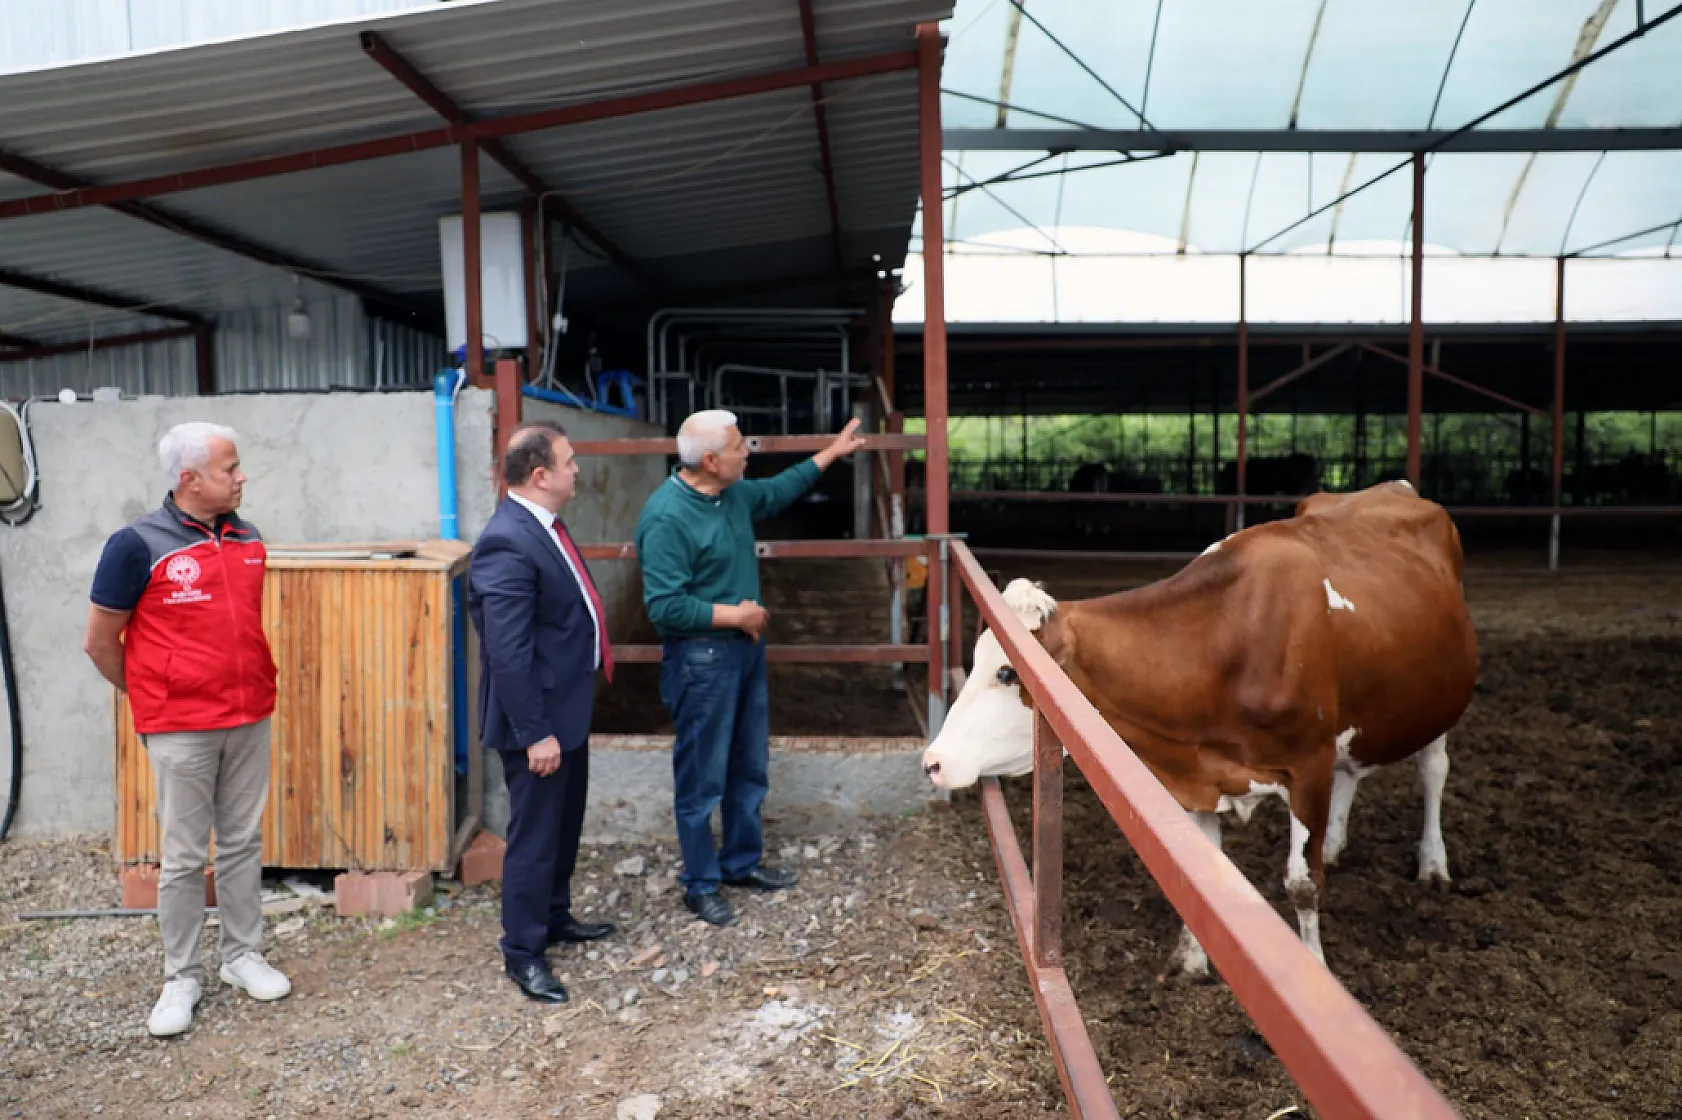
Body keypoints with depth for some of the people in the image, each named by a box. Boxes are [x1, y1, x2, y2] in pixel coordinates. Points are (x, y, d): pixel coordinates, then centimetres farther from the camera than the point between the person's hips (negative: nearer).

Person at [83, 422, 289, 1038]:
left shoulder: (249, 539, 4)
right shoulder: (138, 544, -11)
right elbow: (99, 642, -3)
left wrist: (250, 687, 14)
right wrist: (153, 701, 6)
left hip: (251, 720, 4)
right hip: (181, 731, -4)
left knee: (243, 843, 13)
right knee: (184, 857, 6)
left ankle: (243, 955, 27)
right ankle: (181, 977, 21)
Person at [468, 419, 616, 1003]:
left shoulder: (542, 524, 5)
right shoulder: (507, 545, -26)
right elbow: (508, 653, -27)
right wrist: (535, 733, -24)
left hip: (568, 708, 10)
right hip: (538, 718, -10)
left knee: (565, 823, 23)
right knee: (534, 835, 5)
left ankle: (555, 917, 42)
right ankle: (522, 952, 22)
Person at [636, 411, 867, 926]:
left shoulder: (733, 493, 3)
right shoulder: (667, 517, -23)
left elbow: (776, 492, 25)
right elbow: (665, 607, -26)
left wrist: (831, 453, 27)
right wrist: (736, 614, -19)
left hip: (745, 649, 9)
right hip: (700, 660, -9)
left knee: (750, 766, 19)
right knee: (703, 778, 4)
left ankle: (742, 862, 36)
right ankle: (700, 885, 20)